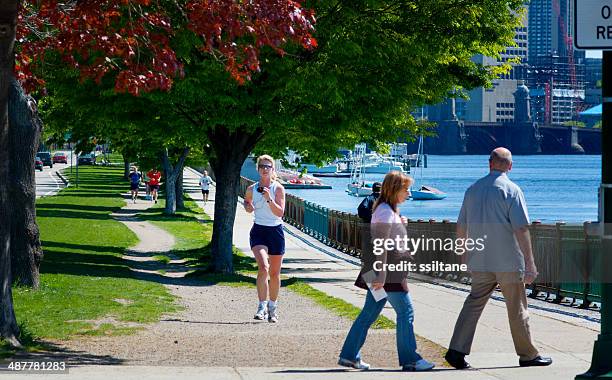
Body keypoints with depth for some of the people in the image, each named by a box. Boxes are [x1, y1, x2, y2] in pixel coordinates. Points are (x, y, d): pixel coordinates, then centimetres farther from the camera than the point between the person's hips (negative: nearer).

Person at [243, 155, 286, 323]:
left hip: (276, 231, 0)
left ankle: (273, 307, 27)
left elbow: (280, 212, -13)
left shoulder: (278, 188, -3)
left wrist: (269, 199, -26)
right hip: (259, 231, 0)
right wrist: (248, 207, 3)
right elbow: (247, 201, 25)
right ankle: (262, 305, -22)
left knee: (275, 273, 10)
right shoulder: (251, 189, 3)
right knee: (263, 267, -23)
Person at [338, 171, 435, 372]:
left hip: (384, 273, 10)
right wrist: (381, 276, -23)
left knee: (369, 313, 11)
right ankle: (409, 359, -1)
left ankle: (349, 355, 13)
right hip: (388, 272, -10)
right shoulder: (385, 212, -15)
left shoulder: (389, 210, 17)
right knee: (405, 312, -5)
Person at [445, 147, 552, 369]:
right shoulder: (511, 190, -10)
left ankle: (457, 350, -6)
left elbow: (461, 227, 12)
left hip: (479, 262, 4)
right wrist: (530, 264, -14)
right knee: (517, 308, 7)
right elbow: (521, 229, -15)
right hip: (508, 262, -4)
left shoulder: (473, 189, 6)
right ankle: (527, 355, 18)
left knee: (474, 303, 7)